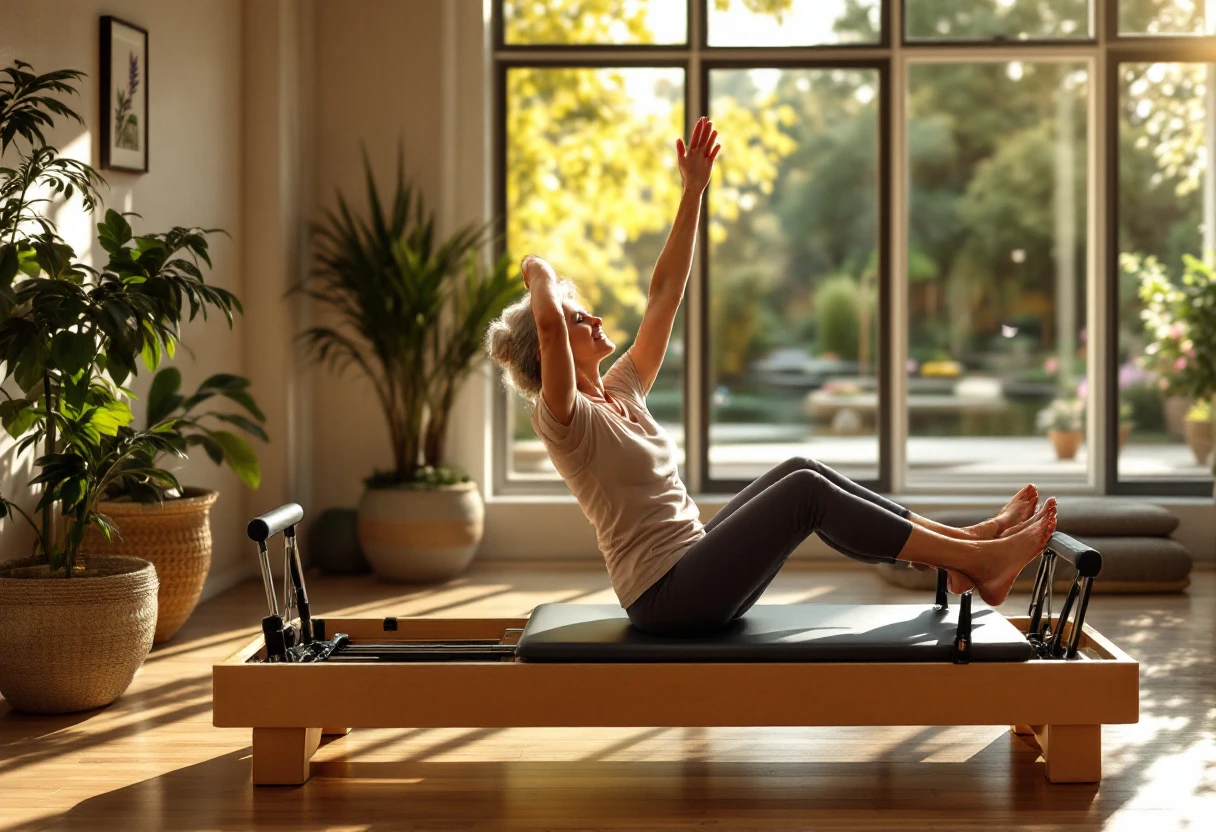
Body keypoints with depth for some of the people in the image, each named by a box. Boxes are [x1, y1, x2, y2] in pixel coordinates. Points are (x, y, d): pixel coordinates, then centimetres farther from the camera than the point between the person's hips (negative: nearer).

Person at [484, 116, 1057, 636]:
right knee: (804, 492, -17)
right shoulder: (562, 417, -11)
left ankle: (962, 551, -3)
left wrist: (693, 191, 13)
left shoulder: (620, 391, 14)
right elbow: (547, 323, -32)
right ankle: (979, 560, -15)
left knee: (800, 471, -2)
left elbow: (665, 294, 15)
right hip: (667, 598, -10)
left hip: (692, 569, 10)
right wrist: (538, 271, -10)